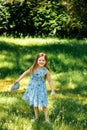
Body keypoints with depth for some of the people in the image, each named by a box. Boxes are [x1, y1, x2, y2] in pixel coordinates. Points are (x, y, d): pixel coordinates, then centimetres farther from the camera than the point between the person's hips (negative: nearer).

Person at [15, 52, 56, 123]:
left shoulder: (46, 71, -14)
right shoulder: (33, 68, -8)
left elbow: (50, 81, -8)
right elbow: (26, 73, 5)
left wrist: (53, 91, -11)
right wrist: (18, 80, 7)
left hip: (41, 89, -3)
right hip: (33, 87, 3)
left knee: (43, 104, -3)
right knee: (35, 104, 13)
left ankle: (47, 119, 6)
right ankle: (36, 117, 29)